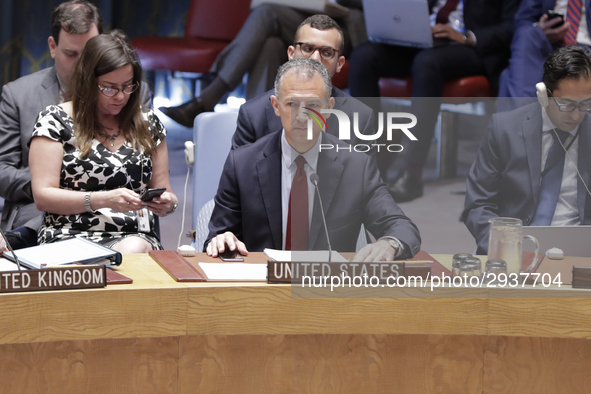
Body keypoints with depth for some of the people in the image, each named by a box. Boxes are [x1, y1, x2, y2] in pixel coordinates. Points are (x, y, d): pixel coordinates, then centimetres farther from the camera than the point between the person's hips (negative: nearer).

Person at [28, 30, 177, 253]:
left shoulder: (148, 124, 16)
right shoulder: (56, 120, 4)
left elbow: (164, 193, 21)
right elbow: (42, 197, -4)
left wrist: (167, 203, -4)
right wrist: (104, 200, -17)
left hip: (134, 237, 2)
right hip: (70, 236, -2)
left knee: (133, 251, -35)